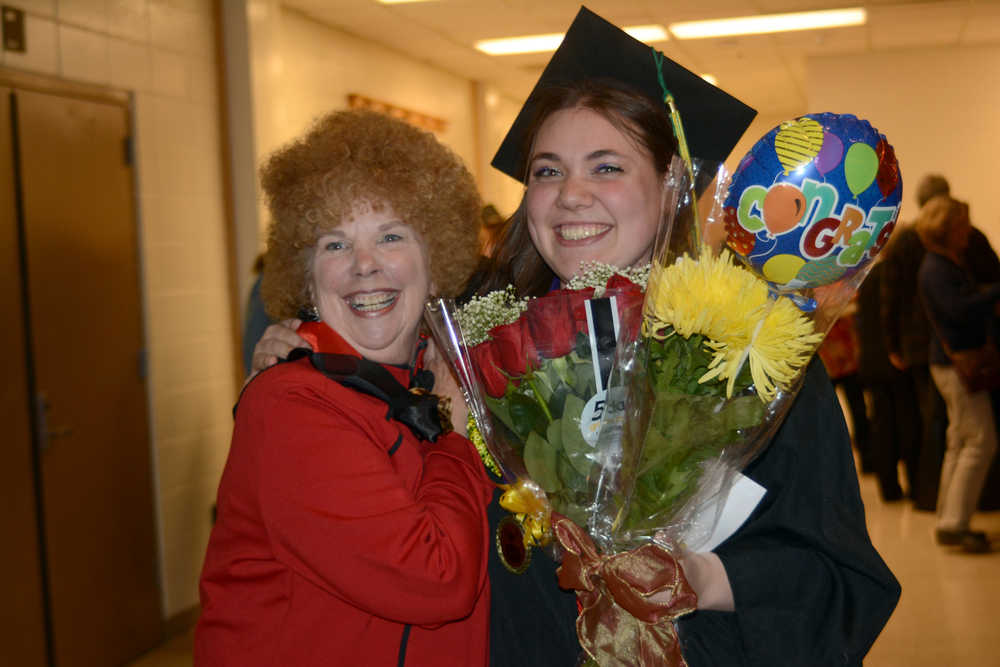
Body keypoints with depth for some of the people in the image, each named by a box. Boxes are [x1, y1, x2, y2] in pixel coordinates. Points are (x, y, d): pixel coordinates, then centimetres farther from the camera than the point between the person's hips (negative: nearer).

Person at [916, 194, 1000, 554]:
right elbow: (959, 309, -30)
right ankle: (954, 523, -9)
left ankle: (949, 521, 18)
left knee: (960, 443, 12)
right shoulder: (935, 270, -16)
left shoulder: (953, 265, 14)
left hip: (962, 362, 10)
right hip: (955, 364, -10)